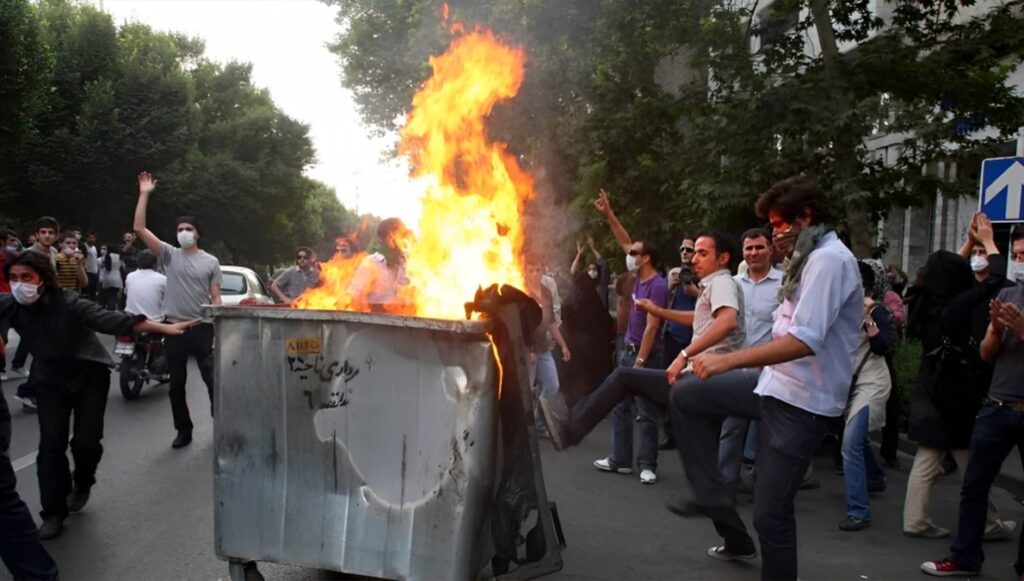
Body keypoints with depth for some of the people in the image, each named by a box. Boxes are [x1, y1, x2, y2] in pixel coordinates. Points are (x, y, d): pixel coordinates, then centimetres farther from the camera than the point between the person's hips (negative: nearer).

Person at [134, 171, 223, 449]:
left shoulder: (211, 261, 4)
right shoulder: (169, 255, 5)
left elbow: (215, 298, 2)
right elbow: (140, 229, -4)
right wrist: (144, 194, -8)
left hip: (202, 328, -1)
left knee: (212, 379, 2)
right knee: (176, 383, 9)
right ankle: (184, 430, 20)